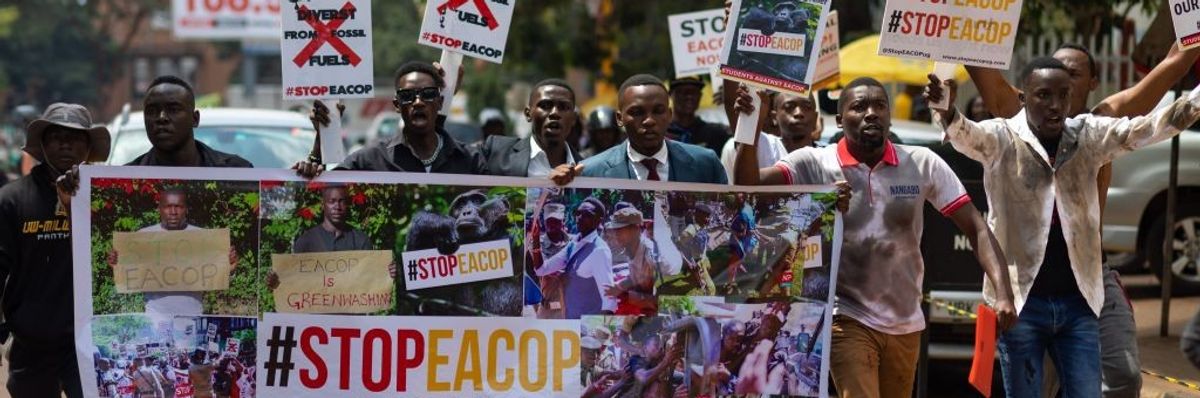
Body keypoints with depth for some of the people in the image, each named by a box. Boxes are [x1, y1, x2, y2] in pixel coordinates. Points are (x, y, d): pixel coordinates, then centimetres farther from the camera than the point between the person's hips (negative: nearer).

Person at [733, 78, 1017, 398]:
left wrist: (1002, 293, -17)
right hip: (848, 319, -4)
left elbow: (976, 228, -4)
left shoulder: (923, 164, -2)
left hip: (906, 324, 4)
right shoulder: (814, 164, -8)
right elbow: (748, 185, -20)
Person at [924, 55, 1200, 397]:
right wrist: (947, 114, -49)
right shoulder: (1002, 138, -5)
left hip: (1077, 300, 3)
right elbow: (967, 135, -25)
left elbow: (1142, 129, -9)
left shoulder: (1089, 136, 4)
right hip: (1020, 299, -3)